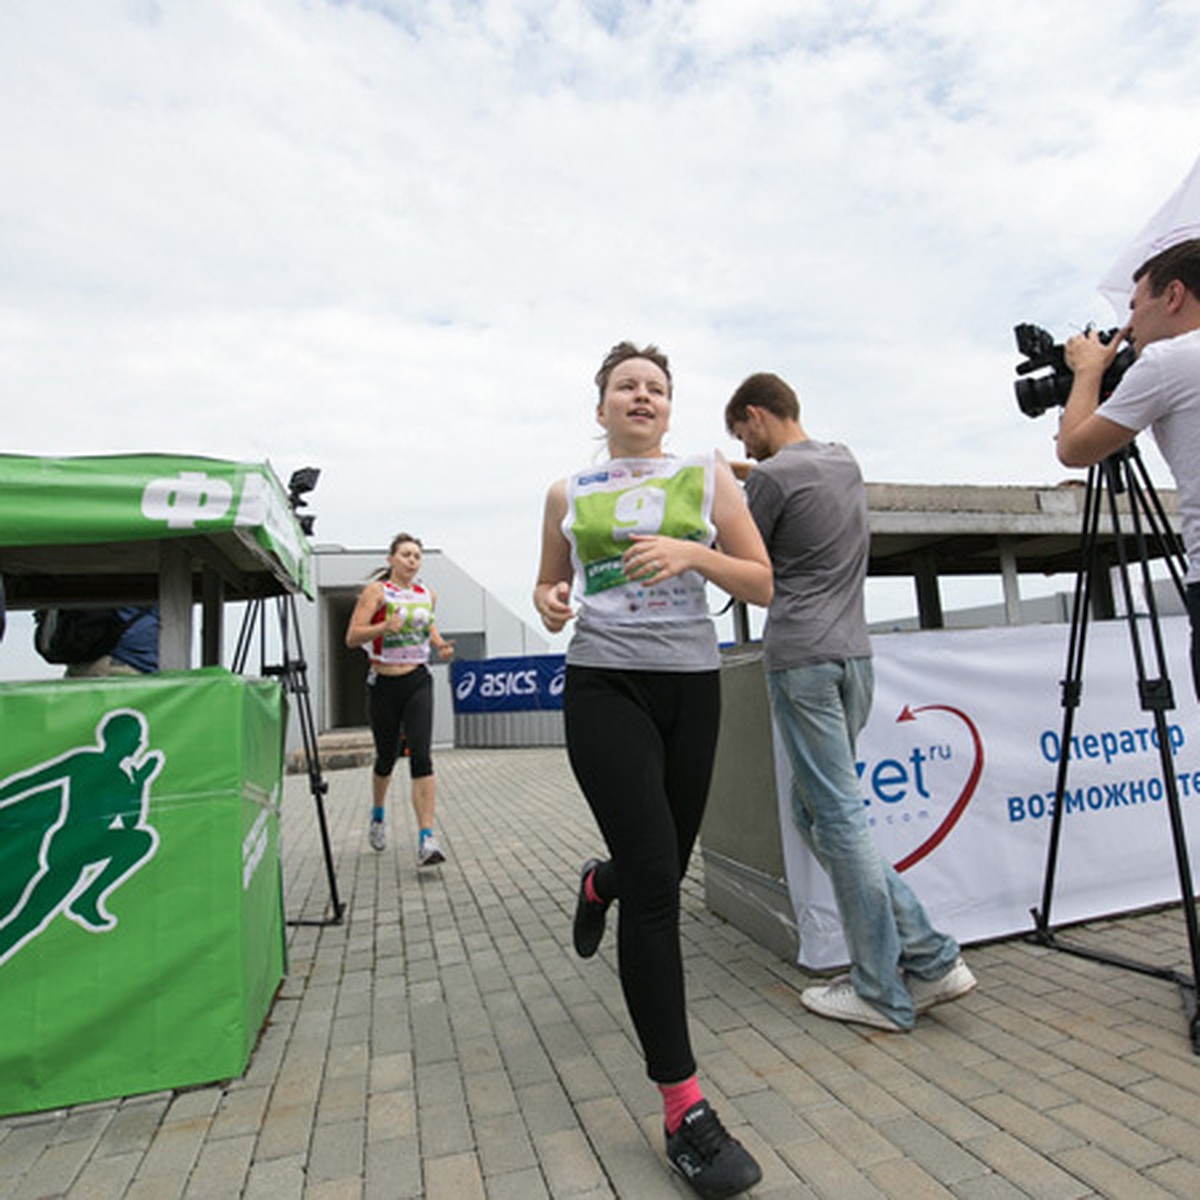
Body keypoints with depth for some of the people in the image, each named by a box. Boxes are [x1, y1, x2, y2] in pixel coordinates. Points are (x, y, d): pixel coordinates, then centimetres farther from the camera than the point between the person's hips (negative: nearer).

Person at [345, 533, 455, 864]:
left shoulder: (427, 595, 8)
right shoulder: (376, 591, -5)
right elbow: (352, 637, -11)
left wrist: (439, 643, 5)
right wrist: (385, 627, -29)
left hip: (417, 682, 2)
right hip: (384, 685, -2)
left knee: (421, 756, -14)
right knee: (386, 758, 13)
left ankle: (426, 840, -15)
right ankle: (378, 814, 44)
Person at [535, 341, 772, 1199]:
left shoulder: (709, 476, 7)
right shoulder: (569, 494, 9)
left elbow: (761, 586, 4)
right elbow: (550, 583, 19)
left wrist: (695, 553, -14)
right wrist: (550, 604, -5)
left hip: (692, 685, 2)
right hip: (605, 685, -2)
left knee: (664, 872, 14)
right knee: (654, 880, -12)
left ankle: (598, 885, 53)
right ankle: (683, 1108, 2)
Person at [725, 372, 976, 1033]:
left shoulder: (771, 476, -7)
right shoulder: (846, 462, 17)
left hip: (802, 658, -8)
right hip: (854, 655, 8)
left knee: (838, 816, -2)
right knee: (813, 810, 14)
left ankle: (882, 993, 10)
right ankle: (927, 959, 14)